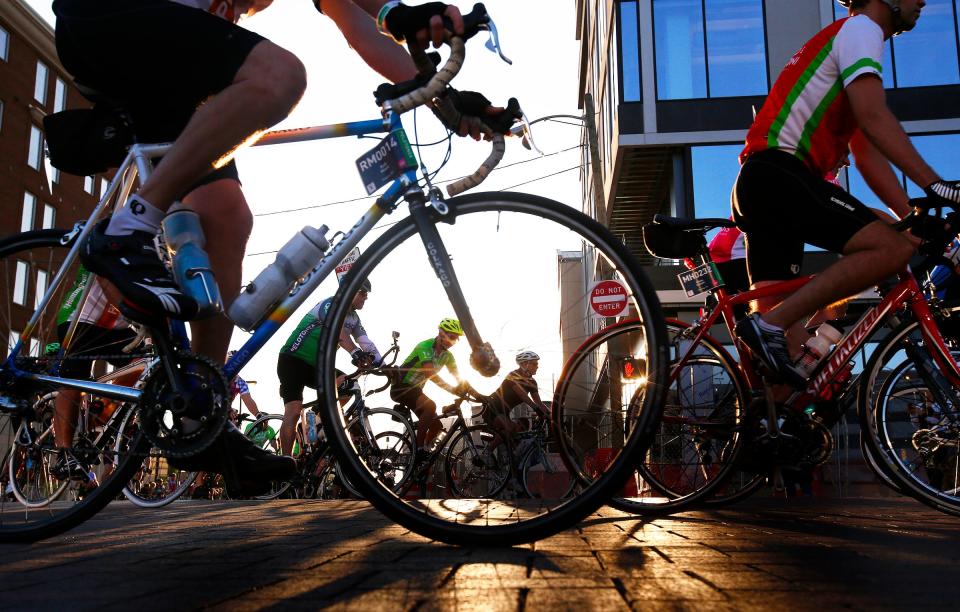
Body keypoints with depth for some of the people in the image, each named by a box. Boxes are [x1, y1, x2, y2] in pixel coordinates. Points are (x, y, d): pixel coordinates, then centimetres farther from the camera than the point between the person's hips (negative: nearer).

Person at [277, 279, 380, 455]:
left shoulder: (354, 318, 7)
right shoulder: (330, 304, -16)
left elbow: (366, 343, -2)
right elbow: (337, 329, -35)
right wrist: (356, 353, -52)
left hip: (316, 365, 7)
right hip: (293, 360, -7)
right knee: (294, 411, -18)